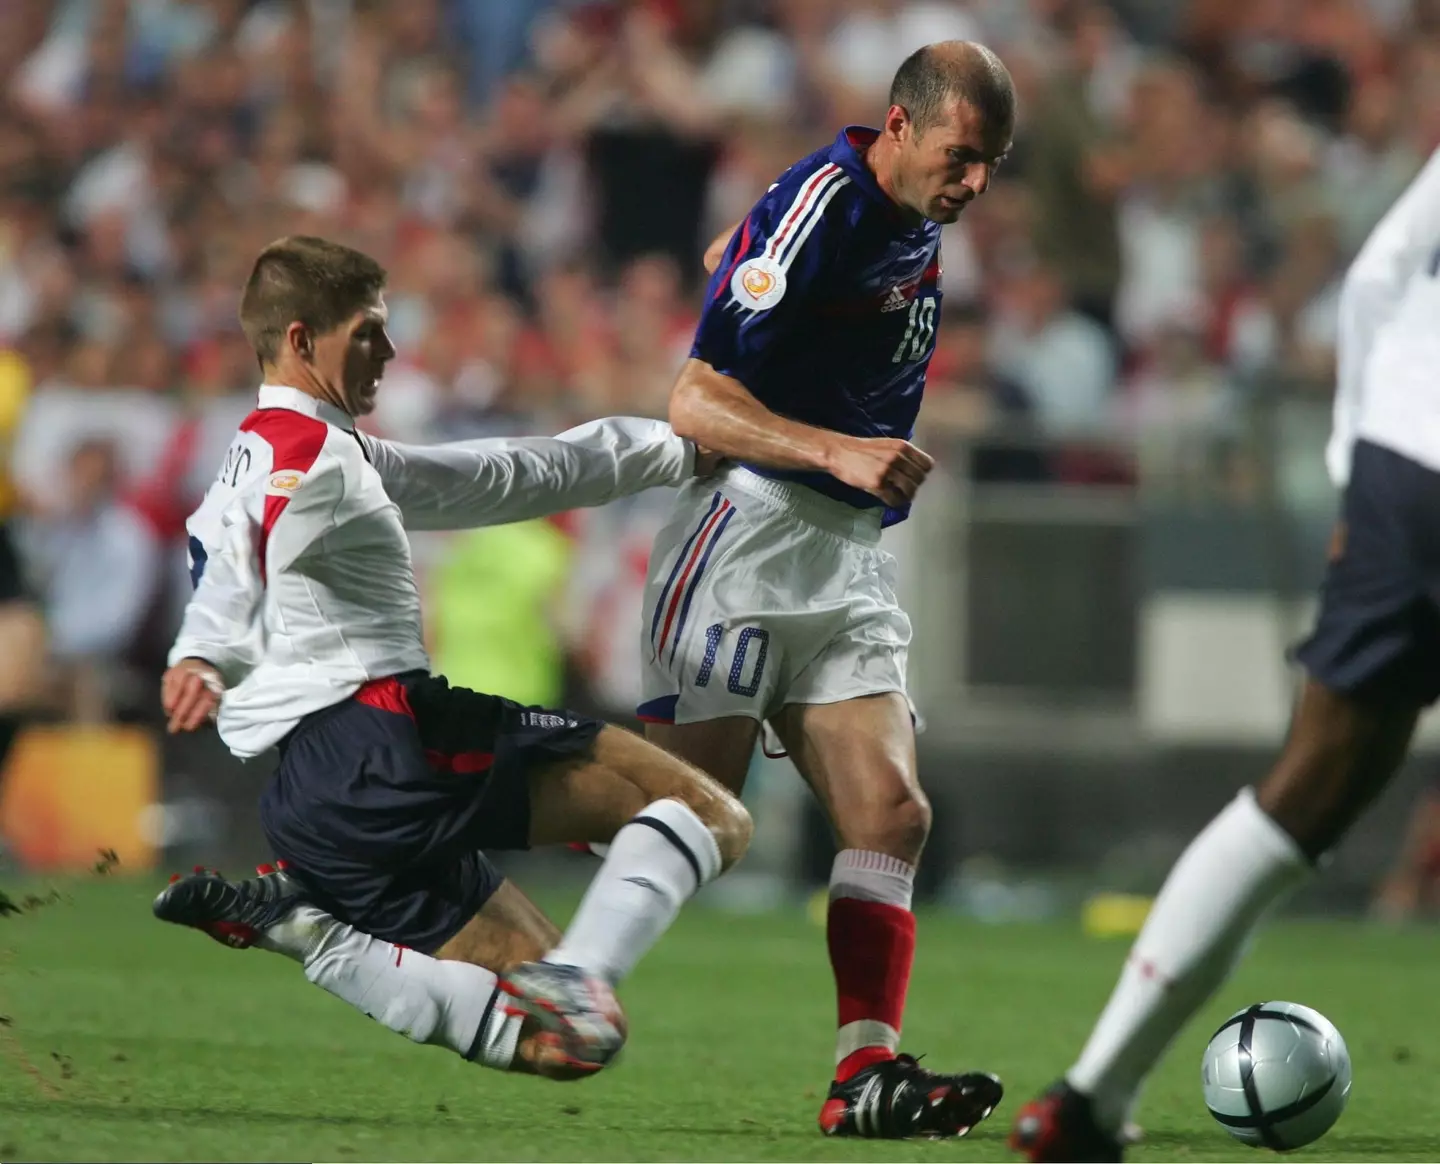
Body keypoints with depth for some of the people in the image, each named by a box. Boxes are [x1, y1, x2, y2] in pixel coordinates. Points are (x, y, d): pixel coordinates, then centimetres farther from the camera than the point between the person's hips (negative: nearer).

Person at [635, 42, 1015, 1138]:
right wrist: (838, 451, -33)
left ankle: (867, 1074, -11)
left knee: (893, 815, -6)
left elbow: (728, 255, 30)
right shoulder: (818, 208, -16)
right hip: (747, 537, -8)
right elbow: (695, 400, -22)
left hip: (849, 559, 8)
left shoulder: (913, 218, 12)